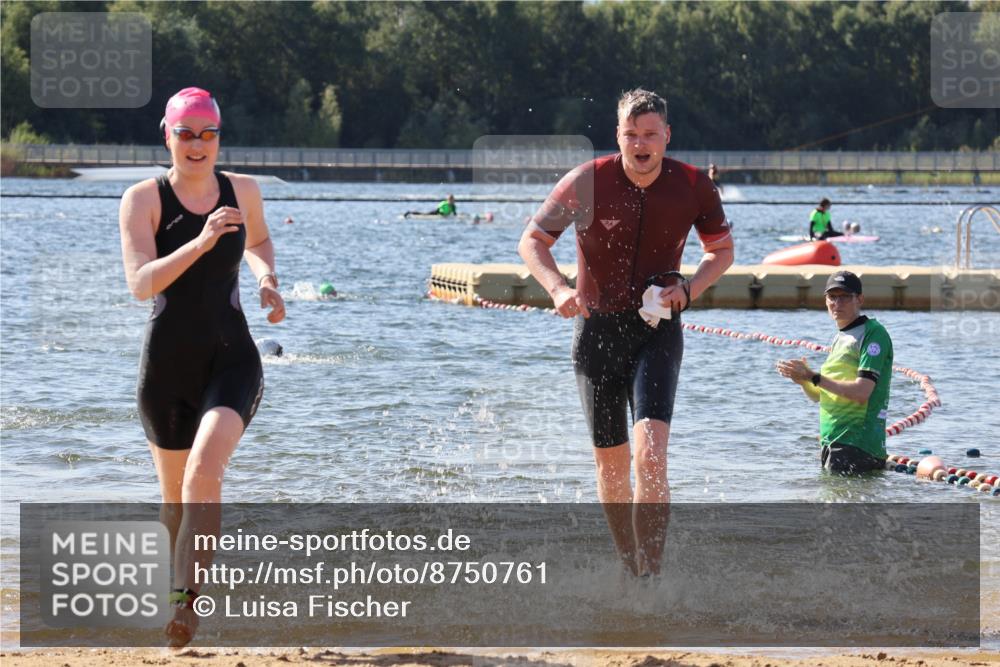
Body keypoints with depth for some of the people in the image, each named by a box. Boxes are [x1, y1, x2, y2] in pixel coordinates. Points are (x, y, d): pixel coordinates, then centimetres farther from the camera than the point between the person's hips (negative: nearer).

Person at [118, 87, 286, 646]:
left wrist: (266, 277, 5)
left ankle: (187, 598, -26)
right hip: (167, 363, 0)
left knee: (206, 467, -24)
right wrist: (200, 243, -31)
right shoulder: (143, 200, -6)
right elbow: (141, 282, -20)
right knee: (175, 491, 13)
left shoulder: (243, 191, 3)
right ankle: (185, 583, 40)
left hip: (231, 356, 0)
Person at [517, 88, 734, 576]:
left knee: (649, 455, -20)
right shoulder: (586, 182, -11)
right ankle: (629, 568, 27)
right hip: (596, 328, 1)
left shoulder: (693, 186, -7)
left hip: (656, 329, -1)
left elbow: (722, 249, 10)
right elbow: (532, 241, -1)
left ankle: (651, 574, -19)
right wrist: (558, 289, -20)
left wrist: (689, 290, -10)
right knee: (610, 462, 9)